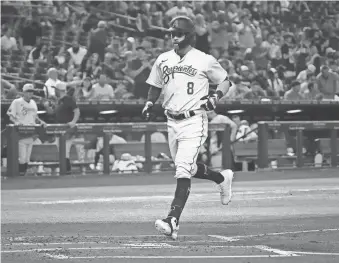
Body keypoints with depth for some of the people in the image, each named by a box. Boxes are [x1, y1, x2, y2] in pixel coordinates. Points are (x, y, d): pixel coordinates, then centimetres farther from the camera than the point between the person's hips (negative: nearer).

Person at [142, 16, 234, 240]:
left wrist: (216, 96, -12)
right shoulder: (163, 60, 9)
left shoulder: (205, 61, -5)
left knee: (183, 171, -16)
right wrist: (149, 103, 4)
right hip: (172, 122, 6)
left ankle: (173, 221, -22)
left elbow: (225, 81, 6)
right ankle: (222, 178, 46)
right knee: (188, 169, 17)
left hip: (194, 122, -6)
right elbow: (156, 86, 22)